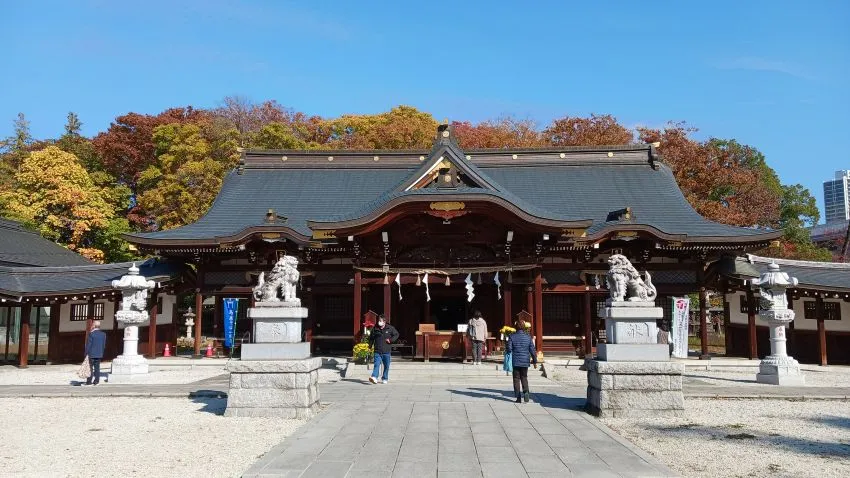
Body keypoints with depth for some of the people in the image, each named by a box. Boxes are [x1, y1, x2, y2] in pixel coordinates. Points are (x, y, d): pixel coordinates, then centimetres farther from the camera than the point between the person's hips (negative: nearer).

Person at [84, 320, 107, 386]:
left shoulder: (91, 334, -13)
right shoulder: (103, 334, 3)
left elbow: (88, 344, -11)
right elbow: (104, 345, 8)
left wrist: (86, 353, -4)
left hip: (91, 354, -5)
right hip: (99, 354, 5)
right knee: (97, 367, 9)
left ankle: (89, 381, 4)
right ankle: (96, 381, 9)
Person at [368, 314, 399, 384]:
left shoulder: (390, 328, 1)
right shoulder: (375, 329, 4)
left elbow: (396, 334, 11)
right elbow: (371, 338, 15)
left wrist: (391, 340, -3)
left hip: (386, 351, 1)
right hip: (377, 351, 0)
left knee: (386, 365, 8)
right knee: (376, 364, -13)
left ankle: (385, 378, 20)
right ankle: (374, 377, -23)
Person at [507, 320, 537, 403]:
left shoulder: (512, 336, -6)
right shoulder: (528, 337, -1)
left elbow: (509, 348, -9)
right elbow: (532, 350, 1)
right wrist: (535, 361, 10)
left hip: (516, 362, -2)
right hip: (525, 362, 2)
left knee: (516, 379, 7)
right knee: (524, 378, 15)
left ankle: (518, 397, 4)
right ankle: (526, 392, -8)